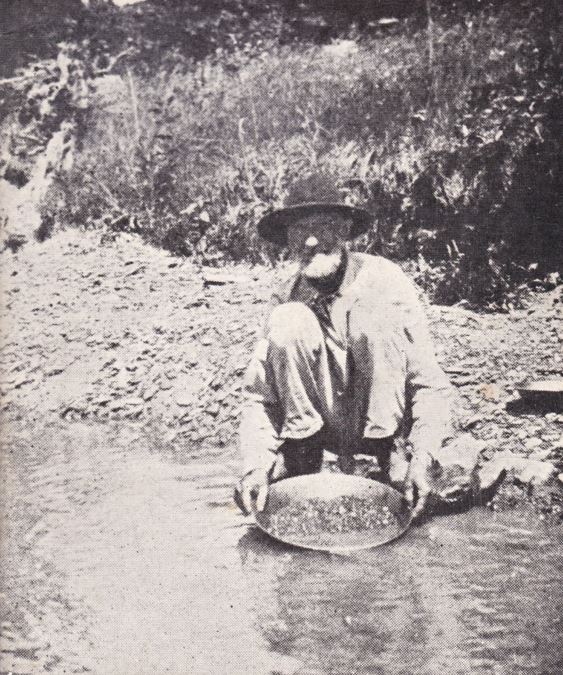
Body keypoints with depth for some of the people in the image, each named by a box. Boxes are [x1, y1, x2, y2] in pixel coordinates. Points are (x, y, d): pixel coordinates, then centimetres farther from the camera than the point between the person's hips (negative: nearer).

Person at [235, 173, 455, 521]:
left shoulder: (386, 281, -16)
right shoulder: (286, 300, -7)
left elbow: (429, 383, -18)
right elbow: (259, 396, -9)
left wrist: (422, 459, -31)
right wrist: (256, 465, -25)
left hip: (382, 423, -2)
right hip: (322, 425, 2)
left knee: (376, 316, -29)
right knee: (287, 321, -23)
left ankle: (384, 452, -18)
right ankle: (302, 449, -11)